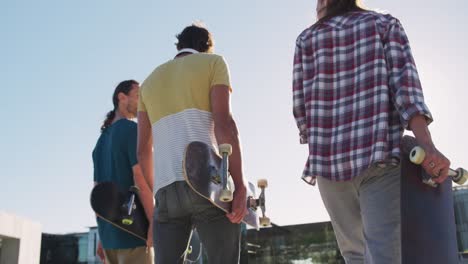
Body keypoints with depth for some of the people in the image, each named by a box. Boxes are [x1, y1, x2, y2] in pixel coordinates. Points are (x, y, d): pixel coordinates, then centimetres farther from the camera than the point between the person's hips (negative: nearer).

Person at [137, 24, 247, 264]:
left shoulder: (149, 82, 27)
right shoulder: (213, 63, 11)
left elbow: (143, 150, 22)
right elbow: (224, 123, -6)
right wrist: (240, 186, -10)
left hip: (166, 190, 5)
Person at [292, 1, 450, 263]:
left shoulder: (307, 39, 16)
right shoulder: (386, 24, 12)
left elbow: (301, 104, 7)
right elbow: (405, 82, -5)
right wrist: (427, 145, -16)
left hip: (329, 160, 3)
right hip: (379, 154, -2)